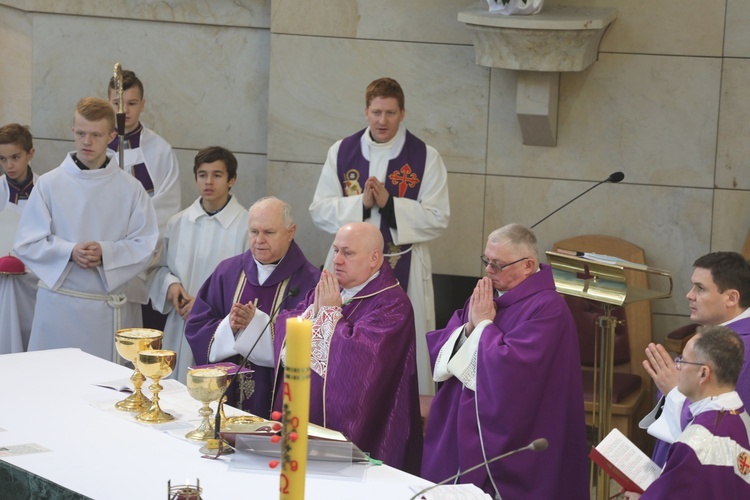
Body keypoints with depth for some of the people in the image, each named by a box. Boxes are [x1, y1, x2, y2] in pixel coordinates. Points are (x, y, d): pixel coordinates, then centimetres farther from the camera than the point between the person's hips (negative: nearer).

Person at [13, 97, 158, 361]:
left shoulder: (130, 189, 3)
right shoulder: (49, 185, 2)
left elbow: (145, 245, 1)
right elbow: (27, 244, 1)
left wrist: (105, 252, -16)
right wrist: (70, 251, -16)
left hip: (106, 308, 0)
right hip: (57, 304, 0)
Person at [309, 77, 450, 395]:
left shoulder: (425, 158, 0)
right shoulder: (341, 152, 7)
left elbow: (438, 219, -6)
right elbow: (319, 210, 3)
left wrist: (389, 203, -17)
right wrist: (361, 203, -14)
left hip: (404, 270, -2)